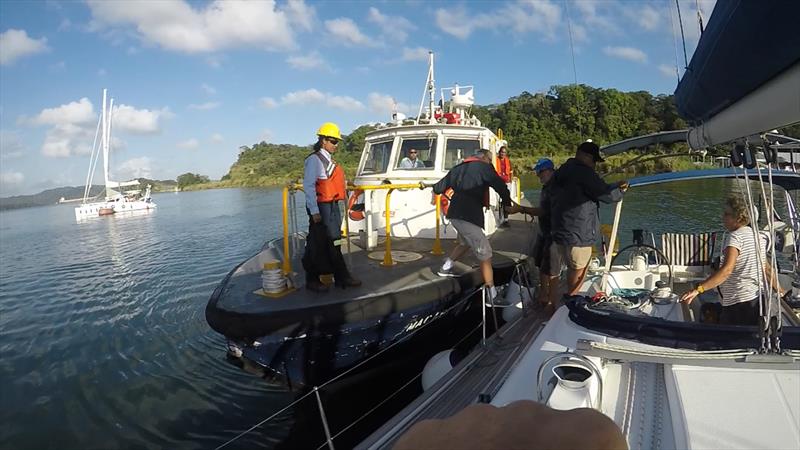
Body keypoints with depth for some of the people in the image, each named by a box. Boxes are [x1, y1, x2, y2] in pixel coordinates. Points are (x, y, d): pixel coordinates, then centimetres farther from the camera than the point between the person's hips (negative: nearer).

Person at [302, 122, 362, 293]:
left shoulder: (330, 160, 15)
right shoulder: (314, 159, -12)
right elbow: (308, 186, -18)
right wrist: (314, 211, -22)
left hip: (333, 206, 9)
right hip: (321, 208, -9)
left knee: (333, 243, 13)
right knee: (318, 245, 0)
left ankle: (342, 278, 19)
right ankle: (312, 280, 12)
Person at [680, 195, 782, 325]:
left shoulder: (735, 237, -16)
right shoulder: (758, 236, 11)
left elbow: (726, 270, -30)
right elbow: (766, 268, 19)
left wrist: (698, 289, -39)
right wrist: (778, 290, 34)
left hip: (738, 303, -9)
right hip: (757, 300, 9)